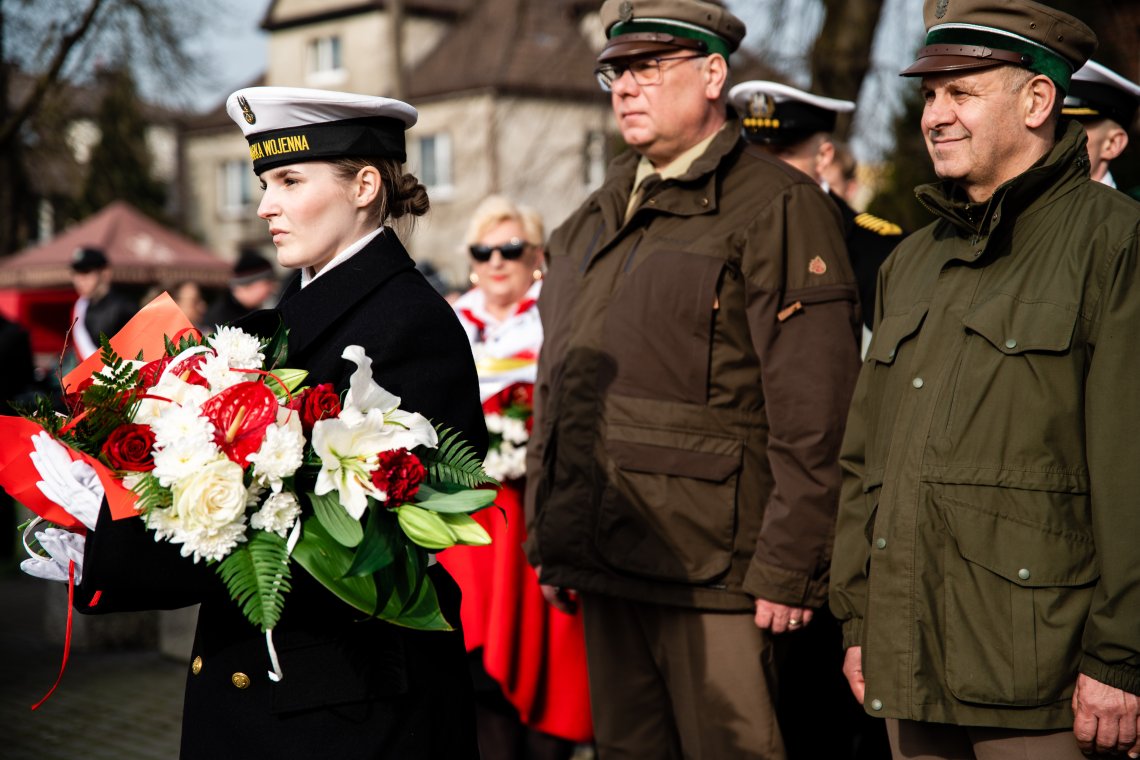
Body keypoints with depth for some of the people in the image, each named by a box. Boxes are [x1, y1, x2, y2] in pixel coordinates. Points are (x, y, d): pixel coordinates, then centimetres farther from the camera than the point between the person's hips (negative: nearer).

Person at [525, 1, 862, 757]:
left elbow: (812, 416, -13)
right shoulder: (596, 218, 17)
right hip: (603, 564, 7)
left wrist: (787, 571, -16)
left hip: (712, 575, -7)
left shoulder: (779, 206, -7)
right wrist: (547, 538, 18)